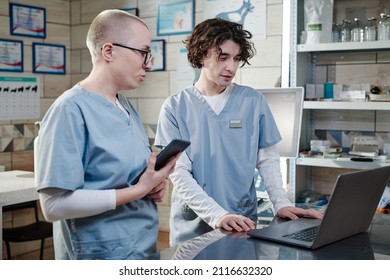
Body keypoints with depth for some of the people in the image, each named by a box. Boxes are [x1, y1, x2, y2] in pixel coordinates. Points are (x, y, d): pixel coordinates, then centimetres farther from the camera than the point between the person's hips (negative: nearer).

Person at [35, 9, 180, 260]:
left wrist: (155, 182, -5)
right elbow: (55, 204, -23)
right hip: (103, 254, -8)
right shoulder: (71, 110, -19)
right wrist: (138, 190, -22)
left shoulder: (125, 105, 7)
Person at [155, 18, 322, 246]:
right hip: (191, 228, -1)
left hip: (244, 224, 2)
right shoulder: (176, 107, -5)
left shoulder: (253, 102, 0)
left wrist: (282, 203, -11)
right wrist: (218, 215, -23)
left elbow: (268, 160, 5)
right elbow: (179, 172, -11)